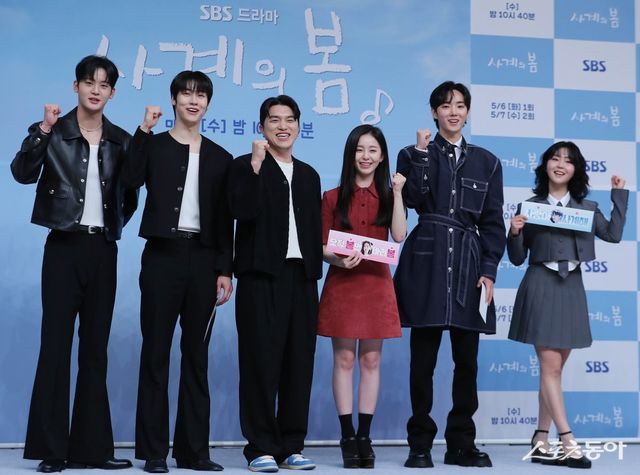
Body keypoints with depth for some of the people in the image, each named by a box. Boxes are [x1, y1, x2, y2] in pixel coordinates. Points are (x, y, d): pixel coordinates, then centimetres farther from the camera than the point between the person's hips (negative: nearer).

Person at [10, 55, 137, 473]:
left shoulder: (121, 141, 9)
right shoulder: (53, 133, 0)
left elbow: (130, 196, 17)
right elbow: (23, 173, -17)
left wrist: (115, 226, 3)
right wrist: (43, 130, -25)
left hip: (103, 250, 4)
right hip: (65, 246, -3)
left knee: (96, 348, 6)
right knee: (56, 344, -4)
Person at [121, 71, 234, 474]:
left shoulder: (220, 157, 12)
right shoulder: (154, 145, 5)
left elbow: (225, 220, 10)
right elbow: (131, 179, -16)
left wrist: (225, 270, 3)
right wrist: (144, 130, -16)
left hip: (203, 260, 2)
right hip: (163, 256, -2)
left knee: (197, 356, 6)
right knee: (156, 353, -1)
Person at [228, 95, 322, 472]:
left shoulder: (309, 175, 19)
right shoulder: (246, 166, 3)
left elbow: (314, 229, 17)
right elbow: (243, 210, -15)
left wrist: (316, 272, 9)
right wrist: (256, 165, -17)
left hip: (302, 278, 5)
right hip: (262, 277, -5)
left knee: (299, 364, 5)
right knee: (262, 363, -4)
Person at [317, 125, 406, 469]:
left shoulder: (387, 196, 9)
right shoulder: (333, 198, 4)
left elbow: (399, 236, -8)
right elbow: (321, 247, 1)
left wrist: (397, 193, -10)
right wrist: (340, 260, -19)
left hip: (376, 283, 2)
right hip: (342, 283, -2)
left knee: (371, 360, 4)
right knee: (344, 359, -1)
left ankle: (364, 436, 9)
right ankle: (347, 437, 4)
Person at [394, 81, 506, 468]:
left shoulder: (486, 161, 13)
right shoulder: (414, 155, 9)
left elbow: (493, 222, 8)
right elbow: (412, 199, -9)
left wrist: (489, 271, -1)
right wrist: (422, 154, -10)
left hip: (469, 266, 2)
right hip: (427, 264, -2)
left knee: (467, 361, 4)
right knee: (423, 360, -1)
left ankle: (462, 444, 12)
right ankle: (420, 444, 6)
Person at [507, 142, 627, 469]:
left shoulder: (586, 207, 11)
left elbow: (613, 234, -1)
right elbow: (518, 258, 5)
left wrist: (619, 195, 4)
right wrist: (515, 233, -15)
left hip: (571, 290, 4)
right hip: (540, 287, -4)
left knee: (554, 368, 7)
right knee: (550, 366, -9)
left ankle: (541, 443, 12)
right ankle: (568, 443, -9)